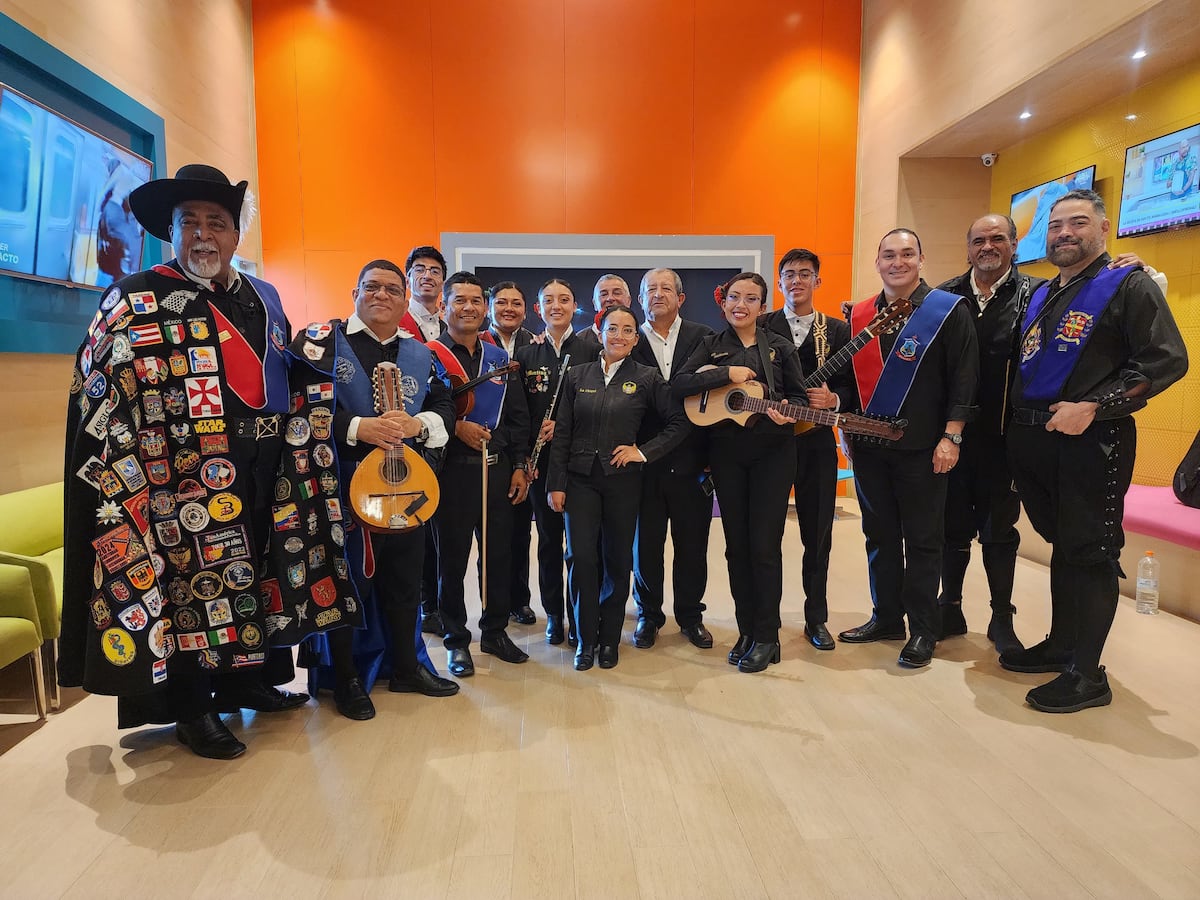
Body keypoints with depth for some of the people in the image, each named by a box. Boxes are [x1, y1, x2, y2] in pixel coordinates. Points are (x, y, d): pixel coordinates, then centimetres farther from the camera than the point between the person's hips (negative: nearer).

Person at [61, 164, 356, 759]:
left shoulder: (263, 298, 15)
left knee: (256, 573, 14)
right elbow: (96, 386, -8)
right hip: (188, 476, -6)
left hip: (265, 471, 6)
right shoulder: (138, 298, -2)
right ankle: (192, 710, 16)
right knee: (192, 577, 0)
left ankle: (246, 681, 32)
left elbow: (288, 372, 27)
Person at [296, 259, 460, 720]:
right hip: (342, 485, -4)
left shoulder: (419, 354, 12)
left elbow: (445, 408, 11)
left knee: (405, 580, 14)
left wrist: (418, 425, -11)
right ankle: (345, 678, 22)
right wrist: (357, 427, -23)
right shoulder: (323, 340, -3)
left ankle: (406, 665, 32)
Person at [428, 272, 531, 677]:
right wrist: (455, 427, -17)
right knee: (451, 557, 6)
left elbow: (518, 417, 11)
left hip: (498, 469, 4)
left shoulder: (500, 358, 12)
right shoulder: (429, 354, -3)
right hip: (453, 471, -4)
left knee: (498, 554, 11)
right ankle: (456, 640, 20)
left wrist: (518, 466, 6)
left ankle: (495, 631, 28)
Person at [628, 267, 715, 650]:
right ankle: (648, 615, 27)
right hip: (646, 461, 0)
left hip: (692, 460, 1)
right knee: (645, 543, 9)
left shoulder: (703, 337, 4)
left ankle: (691, 615, 28)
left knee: (692, 543, 11)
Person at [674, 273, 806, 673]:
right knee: (737, 544, 7)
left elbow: (798, 396, 5)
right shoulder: (711, 346, 7)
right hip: (726, 452, 2)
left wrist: (786, 412, -16)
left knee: (764, 545, -3)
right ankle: (746, 630, 20)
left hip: (772, 452, -2)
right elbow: (679, 384, -7)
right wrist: (727, 374, -15)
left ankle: (766, 636, 8)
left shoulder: (780, 346, 5)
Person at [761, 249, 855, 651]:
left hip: (816, 441, 1)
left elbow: (852, 387, 5)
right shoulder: (761, 327, 6)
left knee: (818, 533, 6)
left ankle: (816, 618, 20)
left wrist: (832, 399, -14)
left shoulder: (837, 331, 9)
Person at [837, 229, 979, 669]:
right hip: (869, 446, 5)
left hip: (922, 449, -4)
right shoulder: (860, 315, 10)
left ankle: (922, 631, 14)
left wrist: (950, 437, -13)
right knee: (880, 535, 12)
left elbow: (964, 378, -7)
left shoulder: (949, 311, -3)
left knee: (923, 540, 3)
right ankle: (886, 617, 25)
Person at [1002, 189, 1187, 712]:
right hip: (1033, 440, 7)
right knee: (1061, 545, 16)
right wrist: (1019, 425, 8)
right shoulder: (1039, 297, 17)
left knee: (1090, 553, -1)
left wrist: (1091, 406, -20)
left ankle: (1086, 675, 8)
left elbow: (1168, 360, -13)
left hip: (1093, 442, -7)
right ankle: (1060, 645, 29)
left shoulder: (1128, 286, -4)